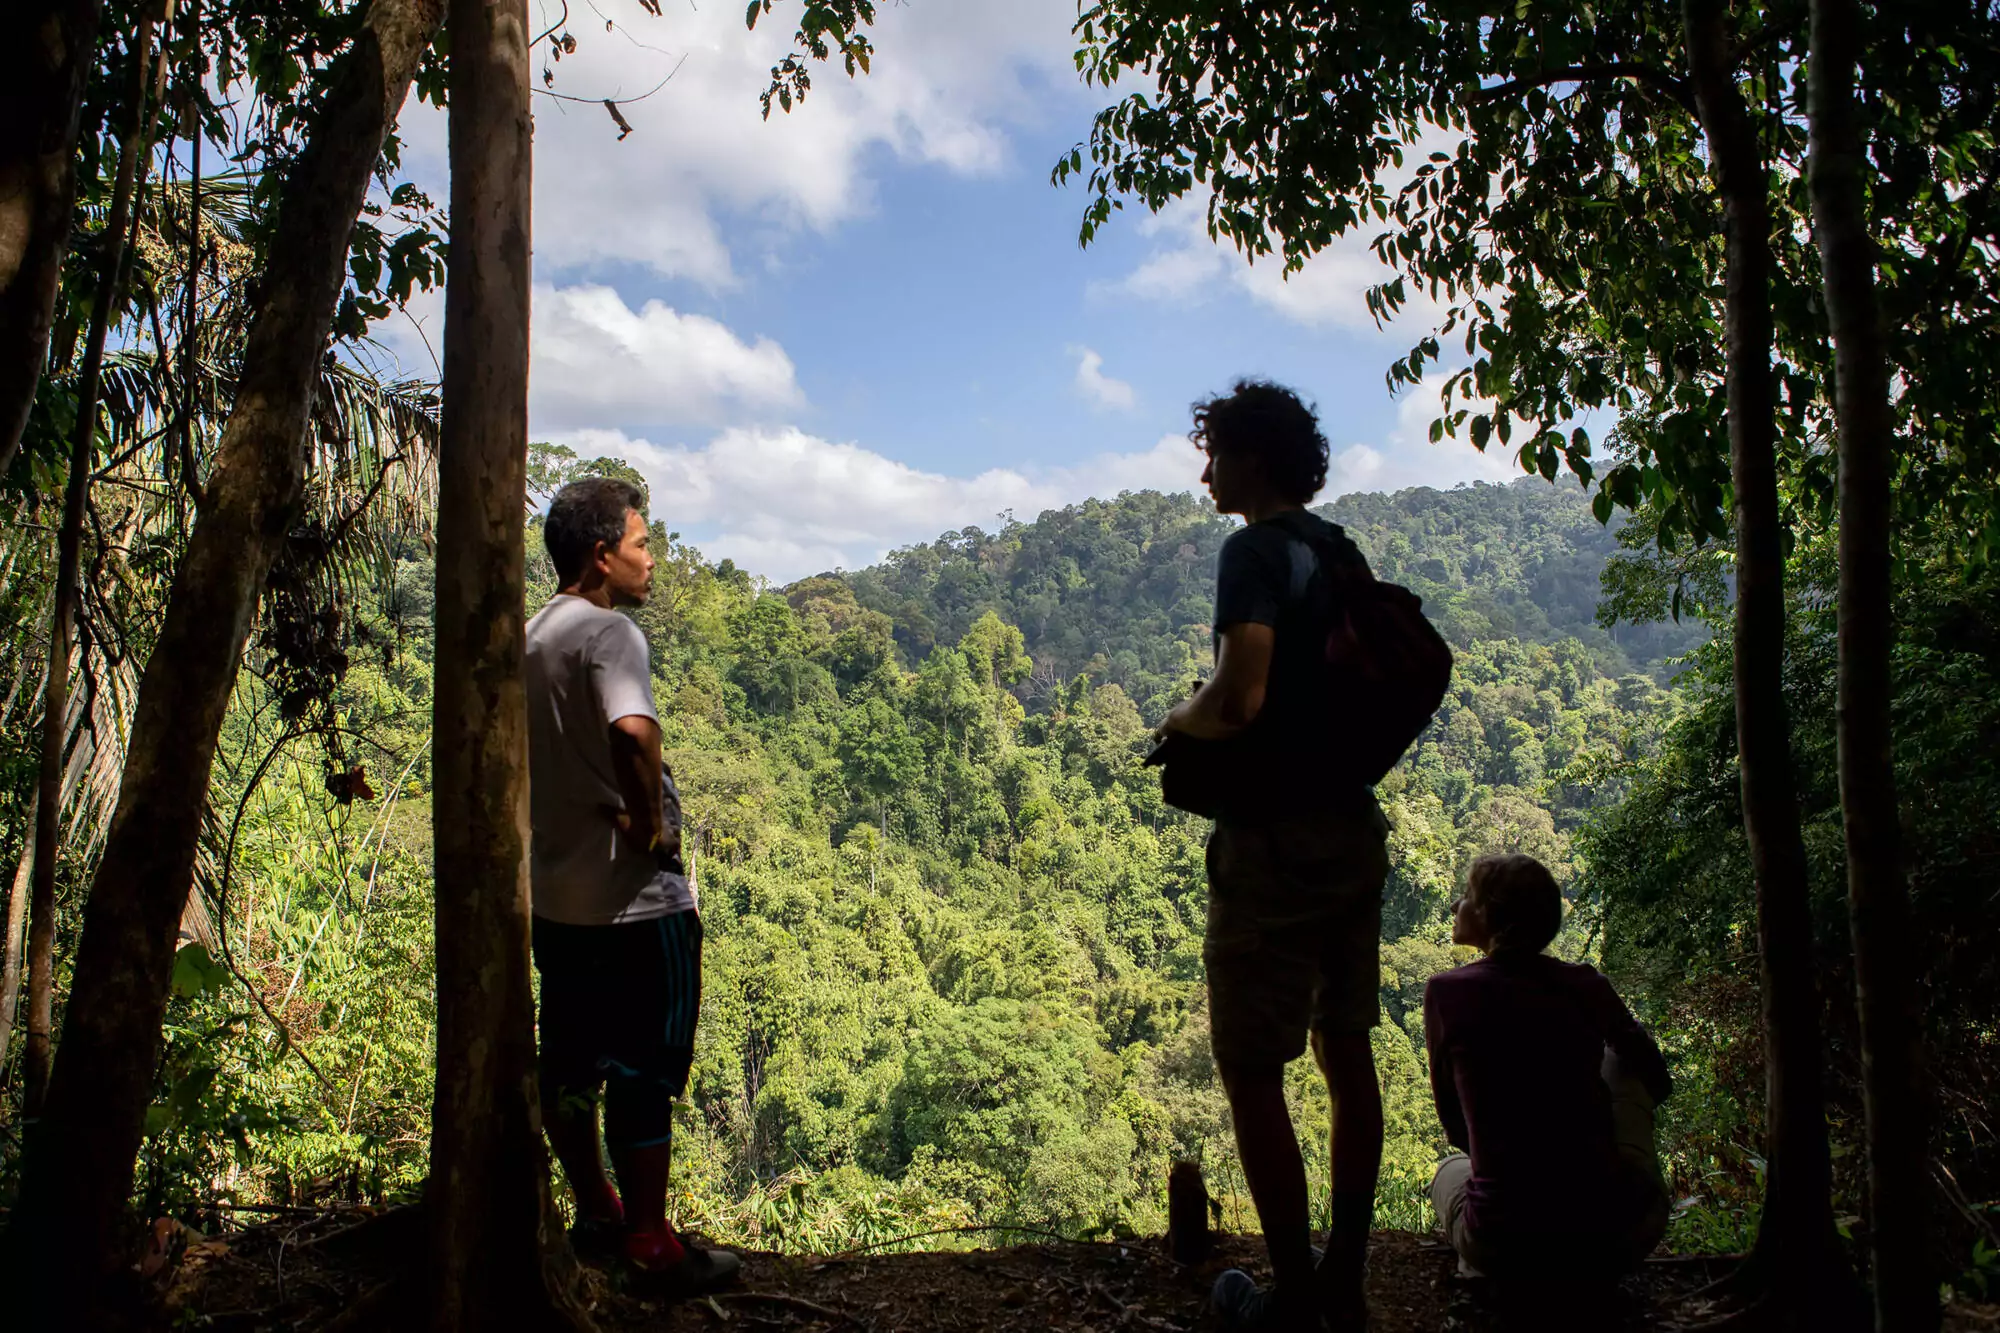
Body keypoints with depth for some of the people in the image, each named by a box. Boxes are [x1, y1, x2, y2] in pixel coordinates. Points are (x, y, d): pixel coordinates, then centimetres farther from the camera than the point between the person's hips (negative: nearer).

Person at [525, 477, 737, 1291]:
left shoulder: (532, 637, 11)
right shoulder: (607, 632, -17)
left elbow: (517, 750, 22)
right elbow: (634, 732, -37)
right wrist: (649, 819, -22)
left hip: (554, 894, 9)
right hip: (633, 896, -9)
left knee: (569, 1063, 17)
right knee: (645, 1070, 2)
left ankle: (596, 1216, 31)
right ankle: (650, 1243, 12)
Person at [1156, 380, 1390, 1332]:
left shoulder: (1256, 550, -13)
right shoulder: (1343, 553, 13)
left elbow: (1239, 699, -26)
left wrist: (1179, 722, -5)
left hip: (1277, 839, -9)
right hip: (1355, 829, 9)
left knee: (1251, 1074, 1)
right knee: (1348, 1055, 15)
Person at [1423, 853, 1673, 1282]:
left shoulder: (1448, 992, -5)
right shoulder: (1587, 986, 1)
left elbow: (1456, 1129, 7)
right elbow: (1659, 1083, 20)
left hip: (1502, 1248, 0)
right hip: (1618, 1237, 1)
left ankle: (1484, 1273, 20)